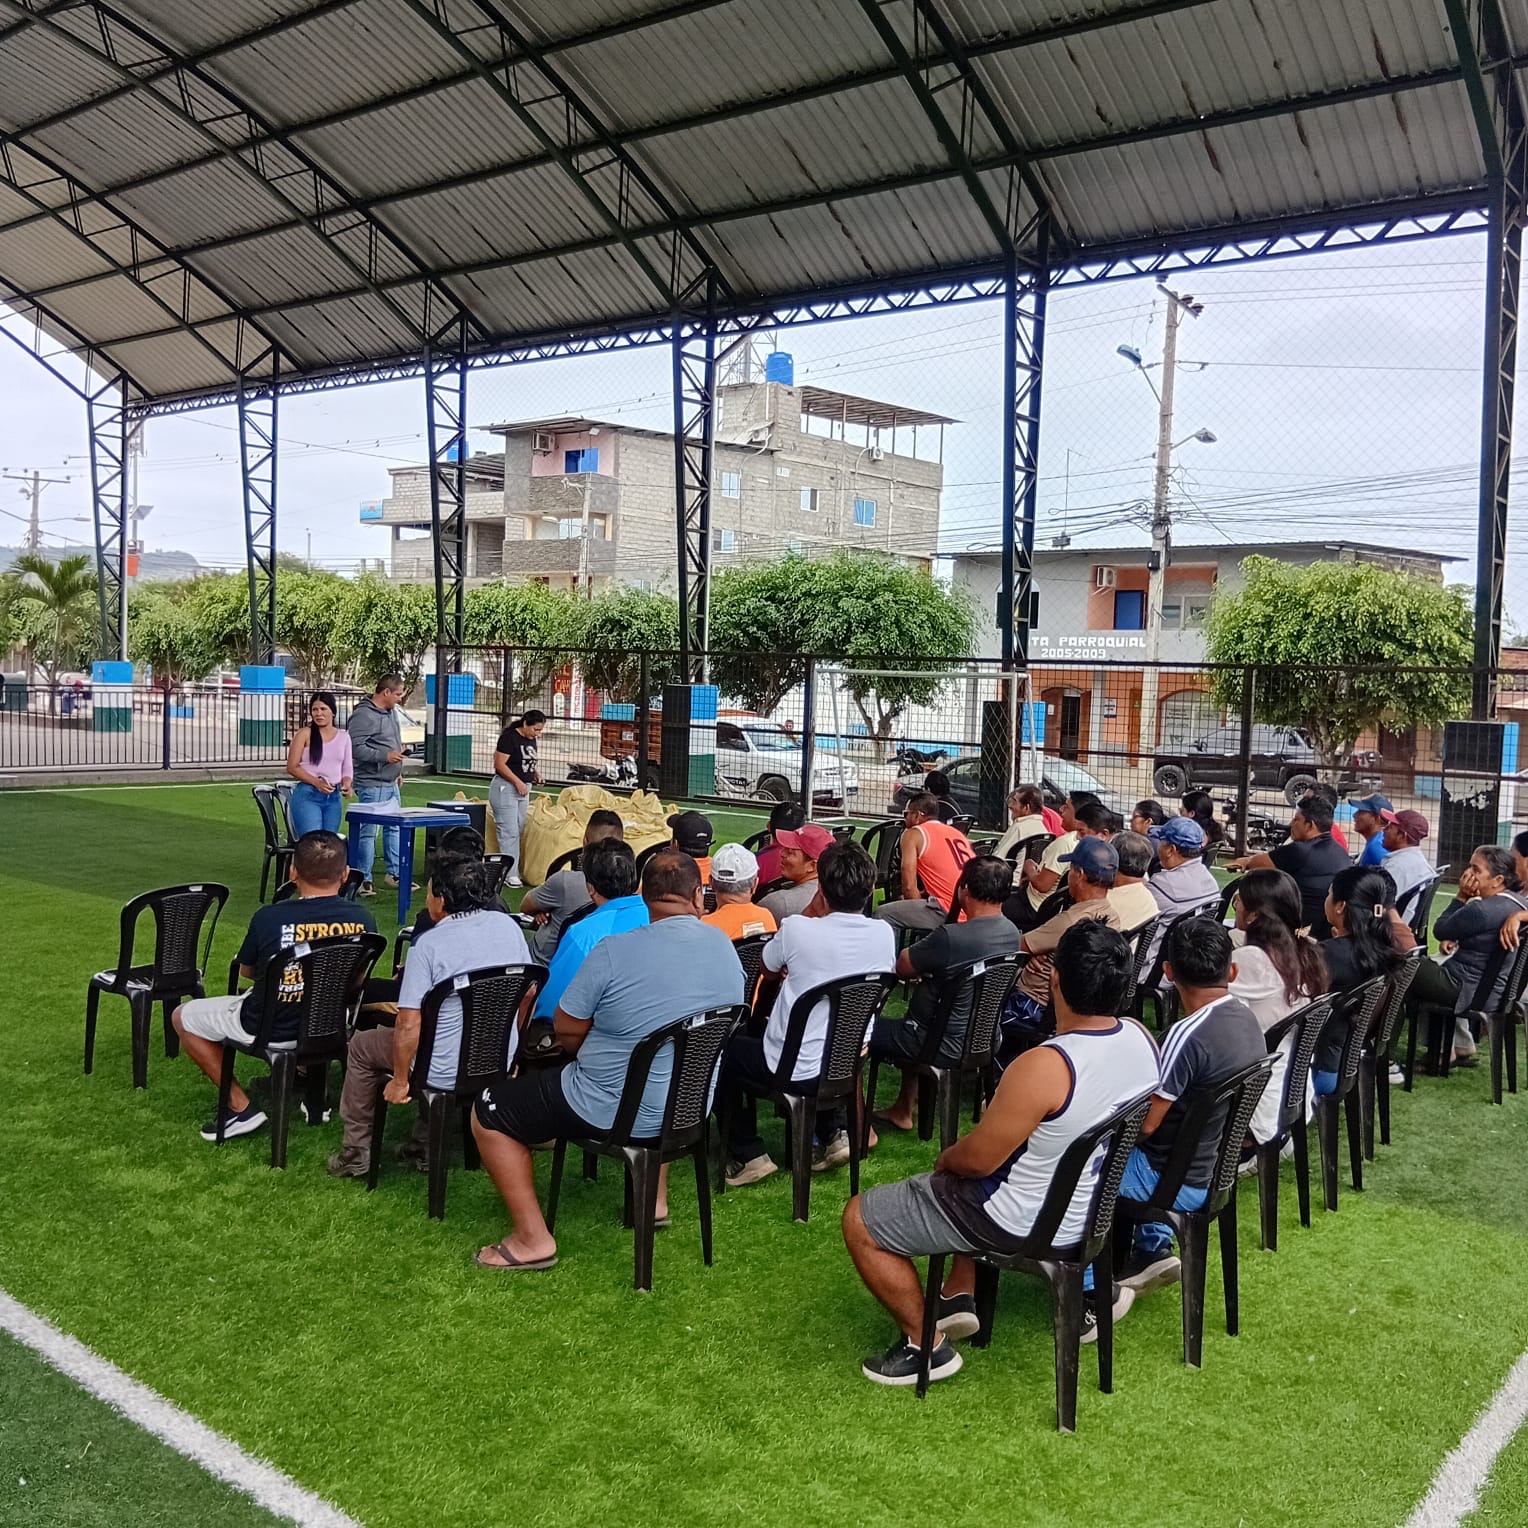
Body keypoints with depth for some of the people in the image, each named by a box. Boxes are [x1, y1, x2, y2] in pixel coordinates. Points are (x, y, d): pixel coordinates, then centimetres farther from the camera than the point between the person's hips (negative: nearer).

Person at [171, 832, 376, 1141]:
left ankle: (241, 1107, 14)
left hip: (268, 1029, -4)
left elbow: (245, 971, -3)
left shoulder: (269, 918, -25)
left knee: (183, 1017, 20)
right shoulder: (363, 919, -17)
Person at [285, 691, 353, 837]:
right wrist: (316, 782, -16)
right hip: (307, 795, -4)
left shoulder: (343, 737, 12)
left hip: (334, 797, 5)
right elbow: (292, 767, -3)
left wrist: (347, 784, -6)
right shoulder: (305, 734, 0)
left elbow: (347, 768, 16)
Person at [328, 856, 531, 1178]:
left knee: (361, 1045, 19)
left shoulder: (430, 945, -21)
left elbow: (409, 1026, -22)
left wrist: (400, 1081, -7)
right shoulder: (509, 926, -4)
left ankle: (356, 1151, 27)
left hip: (446, 1074, -5)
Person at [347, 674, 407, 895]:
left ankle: (394, 873, 26)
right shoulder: (363, 715, -17)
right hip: (372, 784, -10)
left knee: (394, 828, 16)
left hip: (391, 783, 10)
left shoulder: (391, 711, 13)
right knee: (369, 831, -4)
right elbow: (355, 748, -24)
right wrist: (385, 756, -24)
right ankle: (363, 880, 2)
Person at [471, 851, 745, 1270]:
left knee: (489, 1110, 9)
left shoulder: (614, 952, -21)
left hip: (614, 1112, -6)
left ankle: (532, 1240, 8)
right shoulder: (726, 947, -4)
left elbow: (567, 1031, -10)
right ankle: (655, 1199, 39)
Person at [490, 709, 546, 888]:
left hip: (523, 790, 9)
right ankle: (510, 874, -6)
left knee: (518, 831, 10)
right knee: (509, 832, -8)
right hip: (505, 788, -9)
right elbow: (499, 764, -18)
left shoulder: (532, 740, 11)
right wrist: (518, 782, -20)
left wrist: (534, 773, 4)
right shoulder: (509, 738, -14)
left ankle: (513, 871, 16)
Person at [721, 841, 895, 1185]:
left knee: (729, 1050, 23)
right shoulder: (884, 934, -11)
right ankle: (835, 1133, 23)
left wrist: (814, 909, -2)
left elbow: (768, 967, 2)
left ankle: (746, 1155, 20)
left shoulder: (797, 930, -22)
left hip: (792, 1071, -4)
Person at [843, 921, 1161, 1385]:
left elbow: (977, 1159, -24)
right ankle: (959, 1297, 31)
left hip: (1024, 1224, -8)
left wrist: (946, 1158, -1)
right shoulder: (1142, 1038, -11)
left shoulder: (1043, 1068, -35)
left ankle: (925, 1346, 15)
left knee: (860, 1221, 5)